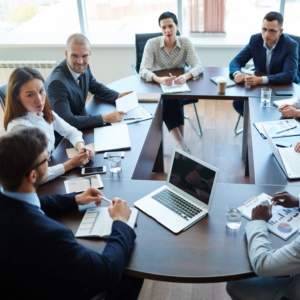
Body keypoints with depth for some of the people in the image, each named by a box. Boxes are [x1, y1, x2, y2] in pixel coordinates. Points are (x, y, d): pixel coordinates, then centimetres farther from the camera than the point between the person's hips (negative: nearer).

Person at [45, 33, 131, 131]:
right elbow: (67, 121, -33)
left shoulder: (83, 67, -7)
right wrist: (105, 118, -31)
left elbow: (95, 87, 12)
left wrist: (118, 96, -5)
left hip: (77, 121, 7)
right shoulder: (57, 82, -30)